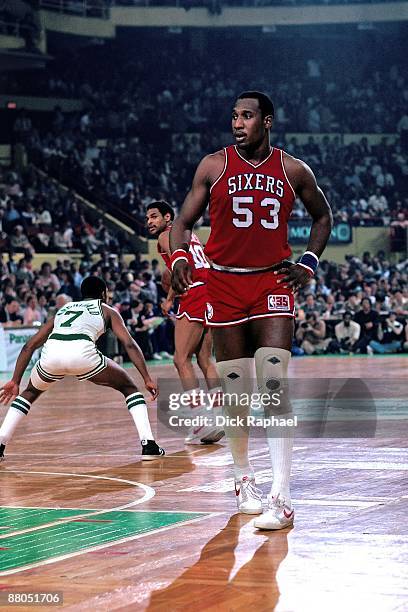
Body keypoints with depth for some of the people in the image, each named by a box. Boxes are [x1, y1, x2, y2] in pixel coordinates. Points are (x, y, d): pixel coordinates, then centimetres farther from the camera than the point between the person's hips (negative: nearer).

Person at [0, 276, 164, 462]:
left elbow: (29, 346, 32)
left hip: (51, 353, 3)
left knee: (30, 392, 33)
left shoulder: (63, 310, 37)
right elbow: (130, 344, 13)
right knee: (128, 387, 20)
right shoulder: (107, 311, 28)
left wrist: (15, 381, 34)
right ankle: (148, 445, 5)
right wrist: (147, 379, 11)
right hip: (82, 353, -3)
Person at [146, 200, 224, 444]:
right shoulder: (190, 234, 27)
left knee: (182, 359, -7)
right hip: (212, 293, 9)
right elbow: (211, 266, 24)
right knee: (205, 360, 12)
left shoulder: (166, 235, 2)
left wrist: (170, 299, -5)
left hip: (194, 295, -9)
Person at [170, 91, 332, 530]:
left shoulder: (293, 171, 1)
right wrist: (178, 256, -17)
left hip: (273, 283, -1)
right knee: (234, 390, 6)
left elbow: (323, 216, 17)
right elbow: (184, 220, 3)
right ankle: (244, 479, 26)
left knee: (273, 385, -13)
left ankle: (281, 498, -16)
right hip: (224, 285, 1)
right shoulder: (213, 166, 0)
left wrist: (308, 264, 5)